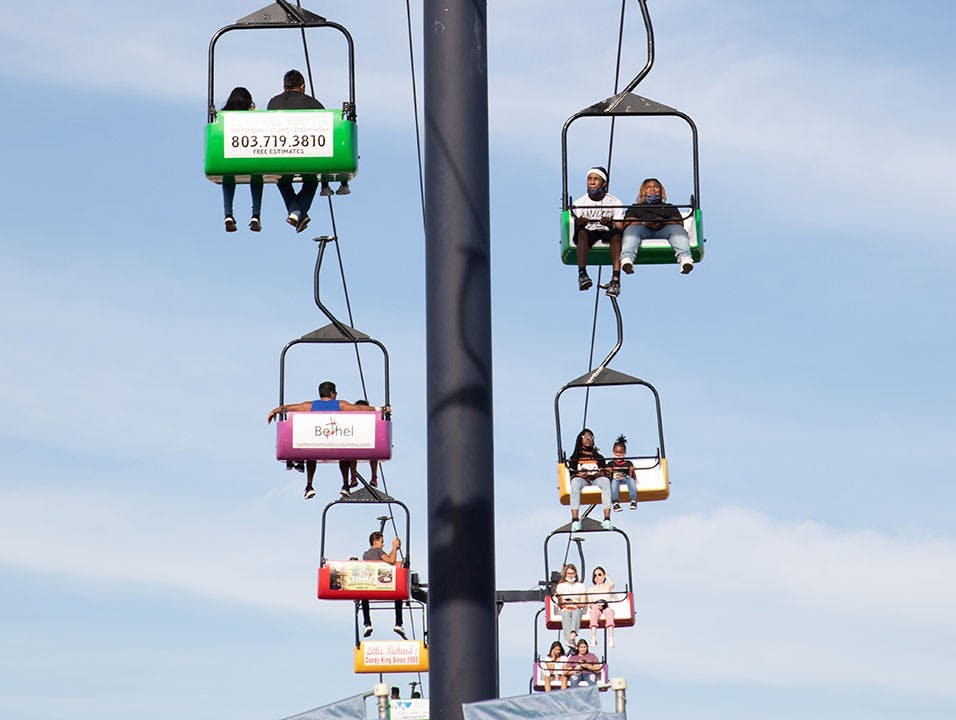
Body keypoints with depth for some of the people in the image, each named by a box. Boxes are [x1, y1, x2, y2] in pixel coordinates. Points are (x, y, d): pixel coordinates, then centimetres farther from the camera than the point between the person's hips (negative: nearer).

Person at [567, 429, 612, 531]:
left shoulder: (599, 457, 27)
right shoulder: (575, 458, 22)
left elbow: (603, 473, 12)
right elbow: (572, 475, 9)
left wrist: (599, 474, -11)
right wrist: (580, 475, -12)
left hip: (596, 480, 1)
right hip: (581, 480, -1)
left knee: (605, 480, -36)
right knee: (575, 481, -38)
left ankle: (607, 519, -47)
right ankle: (575, 520, -48)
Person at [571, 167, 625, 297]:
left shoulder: (615, 202, 2)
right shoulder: (579, 203, 4)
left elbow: (620, 228, -7)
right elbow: (576, 229, -5)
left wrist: (610, 225, -30)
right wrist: (580, 224, -30)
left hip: (607, 234, 0)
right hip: (589, 234, 0)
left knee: (616, 234, -35)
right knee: (582, 233, -35)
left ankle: (616, 280, -46)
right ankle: (582, 274, -45)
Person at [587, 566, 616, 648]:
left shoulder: (607, 587, 21)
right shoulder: (591, 589, 24)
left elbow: (612, 584, -6)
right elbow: (590, 604, 13)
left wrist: (606, 577, 12)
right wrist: (595, 605, -10)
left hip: (607, 608, 0)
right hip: (595, 608, 1)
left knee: (609, 612, -38)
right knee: (594, 612, -38)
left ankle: (610, 638, -50)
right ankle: (593, 638, -49)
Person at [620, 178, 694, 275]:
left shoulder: (670, 207, 37)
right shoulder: (635, 208, 36)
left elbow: (679, 222, 16)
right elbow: (627, 222, 14)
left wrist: (663, 222, -7)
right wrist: (644, 223, -9)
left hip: (663, 230, 0)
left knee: (677, 229, -32)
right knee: (631, 229, -34)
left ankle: (684, 257, -61)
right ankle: (627, 258, -62)